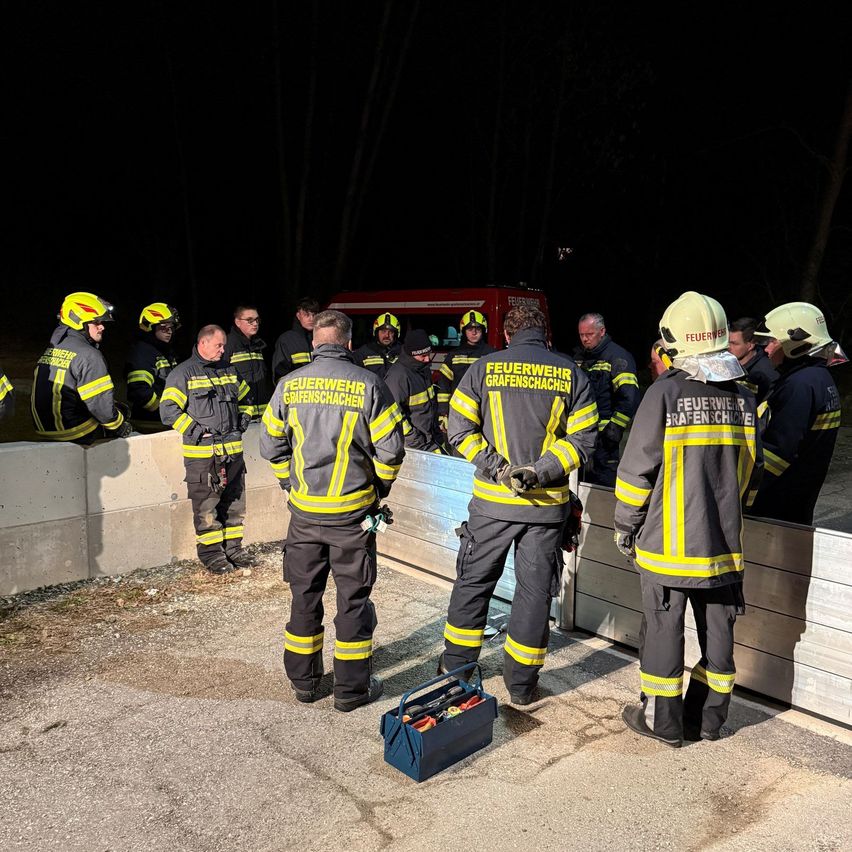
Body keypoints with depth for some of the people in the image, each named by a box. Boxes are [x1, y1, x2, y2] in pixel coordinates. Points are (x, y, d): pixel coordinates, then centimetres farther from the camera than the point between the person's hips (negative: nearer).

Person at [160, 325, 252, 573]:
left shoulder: (229, 370, 16)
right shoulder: (184, 373, -4)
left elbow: (245, 399, 29)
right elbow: (168, 409, -11)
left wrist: (242, 421, 13)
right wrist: (196, 430, -15)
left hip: (233, 450, 6)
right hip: (202, 453, -6)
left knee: (235, 502, 12)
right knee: (206, 506, 0)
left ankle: (232, 547, 24)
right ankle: (210, 552, 11)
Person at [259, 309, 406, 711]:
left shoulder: (289, 385, -1)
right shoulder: (367, 385, -10)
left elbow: (270, 445, 5)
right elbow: (390, 449, -9)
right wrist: (378, 489, 7)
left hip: (304, 511, 3)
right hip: (352, 512, -3)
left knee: (304, 594, 16)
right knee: (353, 598, 9)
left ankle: (304, 681, 29)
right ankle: (352, 687, 19)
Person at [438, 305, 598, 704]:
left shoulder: (485, 368, -2)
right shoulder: (572, 375, 0)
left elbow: (459, 429, -7)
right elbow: (582, 439, -6)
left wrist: (494, 465, -10)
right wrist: (539, 472, -12)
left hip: (492, 501, 0)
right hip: (547, 505, 1)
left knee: (474, 582, 16)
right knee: (535, 590, 12)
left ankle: (456, 667, 28)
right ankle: (521, 682, 22)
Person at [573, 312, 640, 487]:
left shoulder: (617, 356, -8)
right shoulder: (578, 356, 15)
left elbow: (629, 397, -15)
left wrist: (616, 427, -18)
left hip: (603, 432, -7)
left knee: (605, 480, -5)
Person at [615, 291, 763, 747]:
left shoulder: (664, 393, -15)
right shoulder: (743, 398, 2)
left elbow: (637, 468, -13)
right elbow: (751, 470, 12)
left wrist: (624, 526, -1)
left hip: (668, 540, -5)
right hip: (723, 540, 5)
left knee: (663, 628, 8)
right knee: (717, 628, 16)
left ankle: (662, 720, 21)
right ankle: (709, 717, 30)